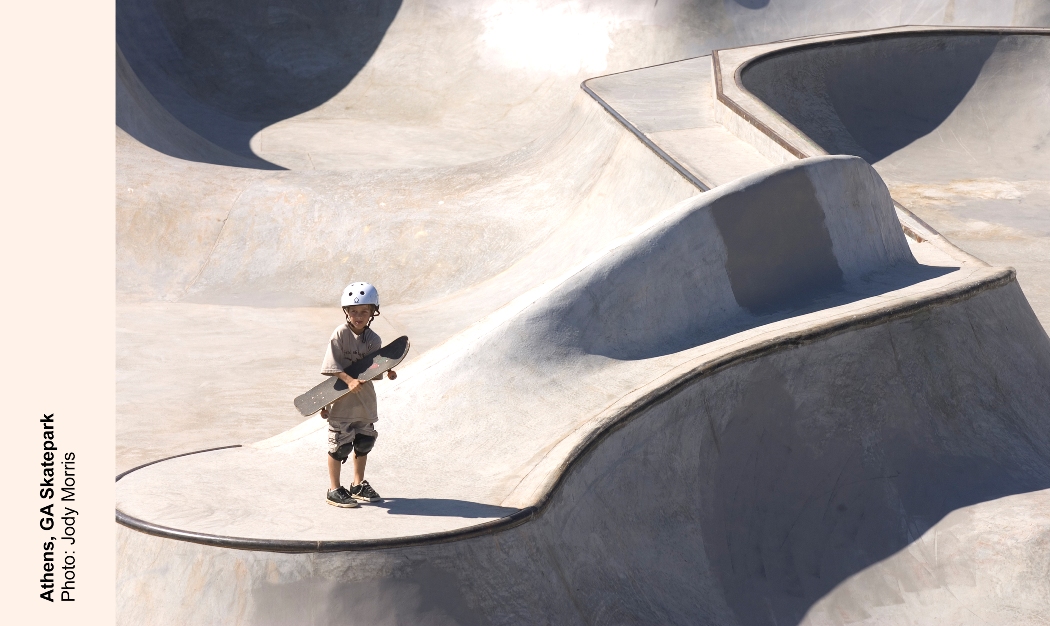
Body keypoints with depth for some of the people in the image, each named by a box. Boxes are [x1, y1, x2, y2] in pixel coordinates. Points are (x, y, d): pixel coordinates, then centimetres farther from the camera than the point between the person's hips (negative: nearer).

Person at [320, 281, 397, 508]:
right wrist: (349, 380, -26)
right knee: (339, 445, 1)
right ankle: (334, 490, 13)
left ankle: (358, 485, 32)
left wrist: (387, 371, -19)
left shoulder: (373, 339, 0)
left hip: (365, 402, 5)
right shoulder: (340, 334, -12)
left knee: (363, 443, 15)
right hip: (341, 401, -5)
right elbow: (333, 366, -14)